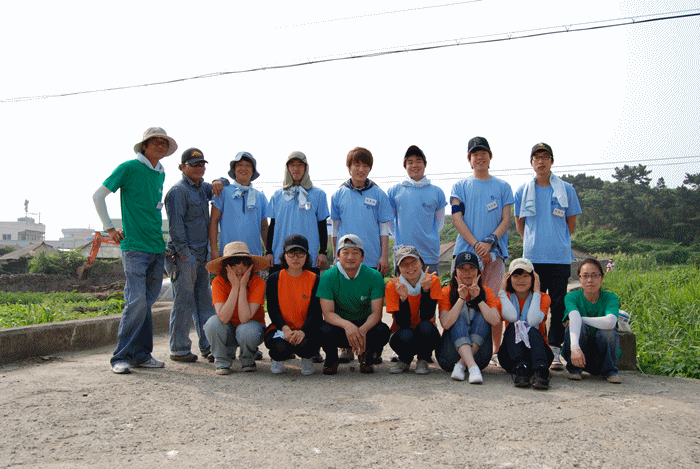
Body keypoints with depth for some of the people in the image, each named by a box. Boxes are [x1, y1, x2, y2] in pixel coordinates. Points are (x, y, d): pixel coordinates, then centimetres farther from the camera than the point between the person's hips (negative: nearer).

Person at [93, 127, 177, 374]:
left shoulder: (161, 173, 16)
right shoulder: (129, 168, -4)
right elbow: (98, 196, -1)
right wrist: (109, 228, -1)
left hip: (157, 247, 7)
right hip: (134, 246, -6)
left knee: (146, 302, 9)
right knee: (137, 301, -12)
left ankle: (142, 355, 15)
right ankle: (122, 357, -2)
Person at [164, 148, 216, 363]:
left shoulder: (203, 188, 16)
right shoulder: (178, 190, -8)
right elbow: (175, 224, -13)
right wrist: (184, 253, -17)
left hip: (201, 256, 8)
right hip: (183, 256, -8)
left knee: (205, 301, 10)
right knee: (184, 302, -3)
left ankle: (208, 346, 16)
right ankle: (179, 350, 7)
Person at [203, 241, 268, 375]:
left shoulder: (258, 283, -21)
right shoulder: (218, 282, -17)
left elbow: (244, 318, -30)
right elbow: (223, 318, -30)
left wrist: (242, 286, -31)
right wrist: (235, 286, -32)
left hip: (251, 326, -1)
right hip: (229, 332, 1)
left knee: (246, 330, -35)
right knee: (213, 323, -30)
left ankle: (248, 360, 0)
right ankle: (222, 361, -3)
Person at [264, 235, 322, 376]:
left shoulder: (314, 280, 1)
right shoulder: (274, 279, 3)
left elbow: (315, 312, -6)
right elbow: (273, 310, -3)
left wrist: (302, 331, -26)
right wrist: (285, 328, -23)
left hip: (306, 330, 0)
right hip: (280, 328, 0)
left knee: (304, 344, -35)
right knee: (280, 347, -33)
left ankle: (307, 359, 4)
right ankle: (278, 358, 7)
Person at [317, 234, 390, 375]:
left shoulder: (374, 277, -11)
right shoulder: (328, 277, -13)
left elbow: (376, 313, -16)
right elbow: (328, 313, -19)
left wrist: (363, 329, -38)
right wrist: (347, 325, -41)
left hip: (365, 325, 1)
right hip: (339, 325, -1)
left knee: (383, 331, -31)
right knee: (324, 331, -34)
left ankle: (366, 356, 6)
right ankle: (331, 359, 4)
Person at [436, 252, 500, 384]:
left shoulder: (486, 292, 4)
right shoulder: (447, 292, -1)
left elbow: (495, 321, -15)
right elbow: (446, 324, -18)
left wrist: (478, 297, -20)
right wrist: (461, 298, -19)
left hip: (478, 354, 2)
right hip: (451, 352, -1)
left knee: (482, 316, -19)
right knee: (461, 314, -23)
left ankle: (461, 365, -30)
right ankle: (472, 368, -44)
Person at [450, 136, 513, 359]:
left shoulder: (502, 186, 13)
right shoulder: (460, 187, 12)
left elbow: (506, 220, 5)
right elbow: (457, 219, 2)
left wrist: (489, 242, -12)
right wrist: (476, 244, -10)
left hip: (494, 252, 0)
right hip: (466, 251, 0)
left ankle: (497, 348, 6)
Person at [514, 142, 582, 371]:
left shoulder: (566, 190, 7)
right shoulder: (522, 191, 9)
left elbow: (571, 221, 14)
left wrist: (559, 241, 13)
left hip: (560, 257, 0)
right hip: (532, 256, 0)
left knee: (558, 304, 1)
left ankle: (554, 352, 8)